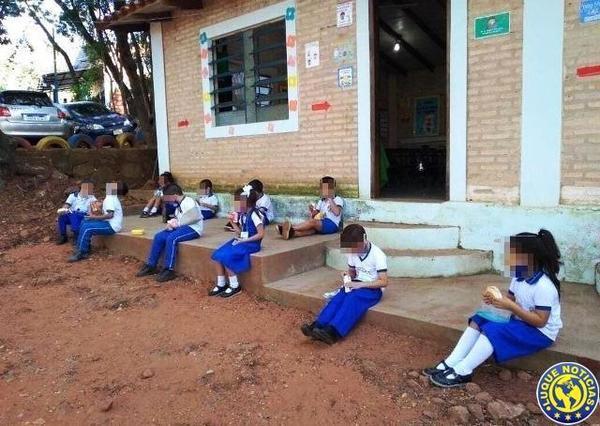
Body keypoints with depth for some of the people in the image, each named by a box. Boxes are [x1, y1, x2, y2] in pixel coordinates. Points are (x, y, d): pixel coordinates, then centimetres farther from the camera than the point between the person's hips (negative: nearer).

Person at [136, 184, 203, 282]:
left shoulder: (189, 202, -14)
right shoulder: (179, 205, 16)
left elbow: (196, 217, -23)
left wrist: (178, 223, -17)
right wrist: (172, 223, -4)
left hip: (193, 228, -9)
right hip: (182, 227, 9)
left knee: (171, 238, -31)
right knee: (159, 237, -6)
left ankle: (169, 270, -25)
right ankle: (151, 266, 2)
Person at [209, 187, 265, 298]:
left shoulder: (254, 214, -15)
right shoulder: (242, 214, 12)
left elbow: (261, 234, -19)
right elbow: (240, 232, 14)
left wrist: (244, 240, -17)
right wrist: (233, 222, 3)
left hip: (251, 243, -9)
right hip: (241, 241, 9)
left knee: (226, 257, -23)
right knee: (217, 255, -7)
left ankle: (235, 286, -8)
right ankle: (221, 284, 3)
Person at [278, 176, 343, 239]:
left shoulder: (338, 199, 7)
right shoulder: (321, 201, 25)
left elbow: (337, 212, -15)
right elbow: (314, 216, 17)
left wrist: (329, 199, -13)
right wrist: (312, 211, -5)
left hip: (332, 225, -4)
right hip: (320, 224, 4)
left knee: (312, 221, -33)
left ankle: (291, 228, -49)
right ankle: (291, 233, -60)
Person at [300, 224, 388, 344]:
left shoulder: (377, 255, -16)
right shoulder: (353, 253, 3)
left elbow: (384, 282, -19)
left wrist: (359, 284, -25)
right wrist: (348, 277, -6)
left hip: (373, 289, -6)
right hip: (356, 285, 6)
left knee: (352, 299, -34)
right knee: (339, 297, -25)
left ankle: (332, 331, -52)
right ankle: (318, 326, -44)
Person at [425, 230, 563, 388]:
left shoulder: (544, 286, -26)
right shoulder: (520, 277, 1)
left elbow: (540, 321, -26)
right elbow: (511, 299, 8)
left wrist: (510, 306, -31)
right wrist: (496, 299, -14)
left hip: (540, 332, -9)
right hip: (521, 322, 9)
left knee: (493, 330, -28)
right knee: (478, 320, -4)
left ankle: (462, 372, -21)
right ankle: (450, 364, -11)